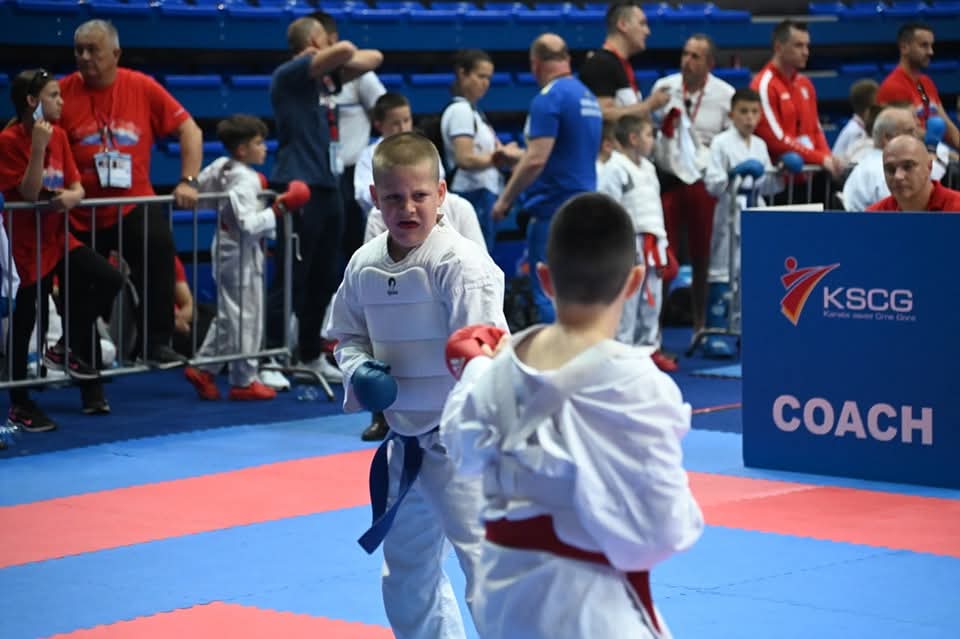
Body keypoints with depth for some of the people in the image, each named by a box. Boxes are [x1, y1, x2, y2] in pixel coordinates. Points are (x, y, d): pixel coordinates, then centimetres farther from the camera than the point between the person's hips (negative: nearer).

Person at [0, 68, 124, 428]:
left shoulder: (59, 135, 6)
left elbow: (77, 187, 8)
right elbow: (29, 193, -20)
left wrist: (71, 197, -16)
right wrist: (38, 146, -28)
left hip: (58, 235, 6)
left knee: (108, 280, -8)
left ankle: (67, 350, 9)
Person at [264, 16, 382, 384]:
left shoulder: (327, 76, 15)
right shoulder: (289, 75, -10)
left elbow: (373, 58, 22)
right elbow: (344, 49, -23)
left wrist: (342, 60, 5)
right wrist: (341, 53, -1)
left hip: (328, 186, 9)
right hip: (299, 188, -9)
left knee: (324, 280, 13)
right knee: (290, 280, -9)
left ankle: (311, 356, 23)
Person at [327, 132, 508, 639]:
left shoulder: (460, 263, -18)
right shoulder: (364, 265, 1)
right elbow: (348, 337, 15)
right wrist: (360, 373, -6)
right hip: (405, 442, 7)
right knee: (406, 577, 21)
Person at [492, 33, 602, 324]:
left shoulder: (548, 99, -13)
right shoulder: (588, 98, 14)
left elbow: (536, 160, -20)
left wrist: (505, 199, -10)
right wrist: (515, 157, 33)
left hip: (552, 211, -9)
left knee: (548, 295, -6)